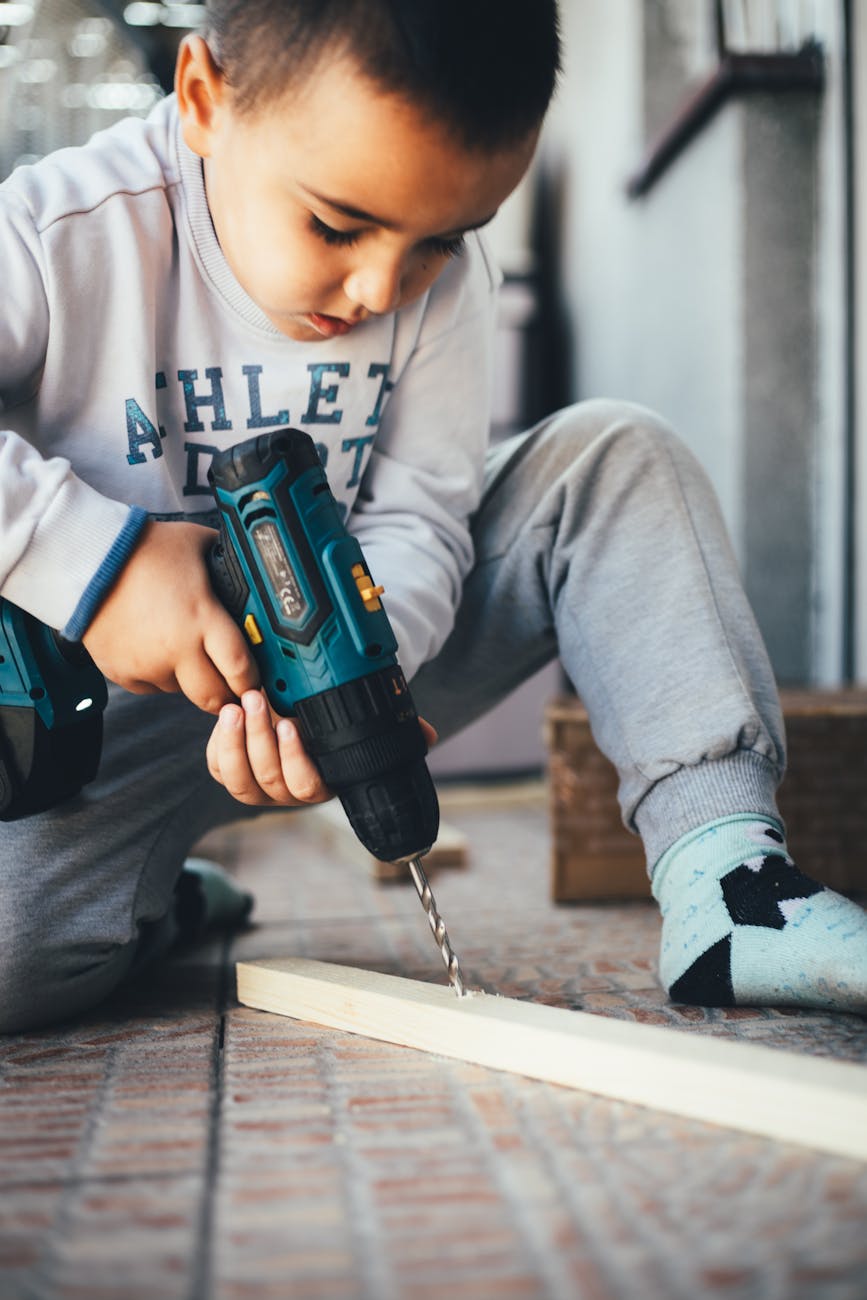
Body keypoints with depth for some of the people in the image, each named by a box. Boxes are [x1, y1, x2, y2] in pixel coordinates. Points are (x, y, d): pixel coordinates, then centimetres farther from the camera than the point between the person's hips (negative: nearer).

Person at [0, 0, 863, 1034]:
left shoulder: (440, 279, -9)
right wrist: (90, 555, -35)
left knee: (614, 458, -12)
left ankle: (725, 882, -20)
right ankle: (154, 902, 7)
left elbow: (413, 525, -11)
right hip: (136, 700, -3)